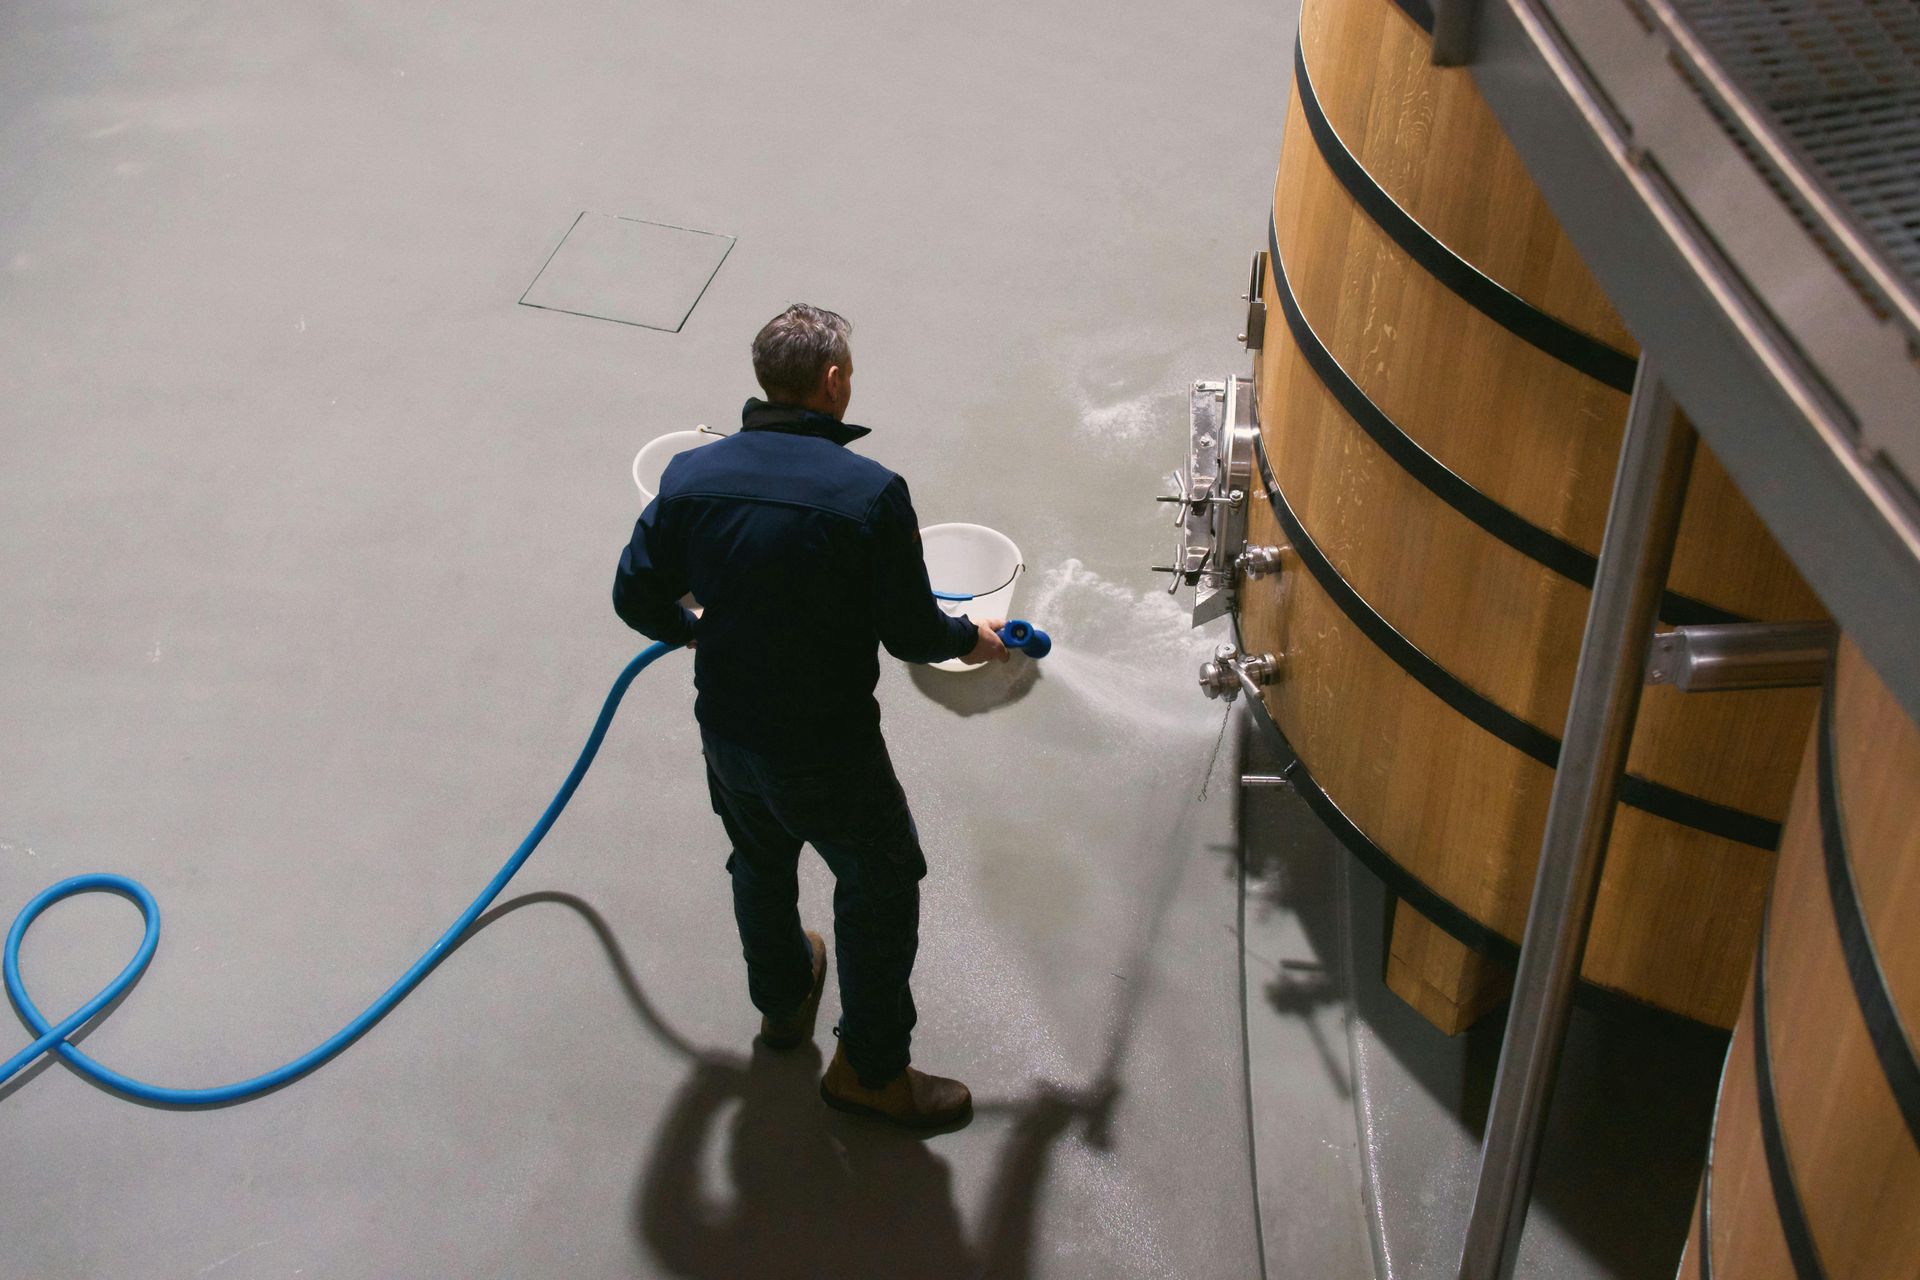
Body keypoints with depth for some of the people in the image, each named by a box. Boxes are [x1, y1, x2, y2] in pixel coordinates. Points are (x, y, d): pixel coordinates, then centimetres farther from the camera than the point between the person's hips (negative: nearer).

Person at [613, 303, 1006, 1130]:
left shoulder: (692, 474, -8)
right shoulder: (871, 493, -21)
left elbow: (637, 597, 0)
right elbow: (912, 634, -14)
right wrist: (971, 639, 8)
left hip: (726, 733, 5)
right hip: (826, 750, -5)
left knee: (761, 867, 29)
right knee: (881, 886, 17)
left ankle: (783, 1003, 53)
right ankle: (870, 1069, 27)